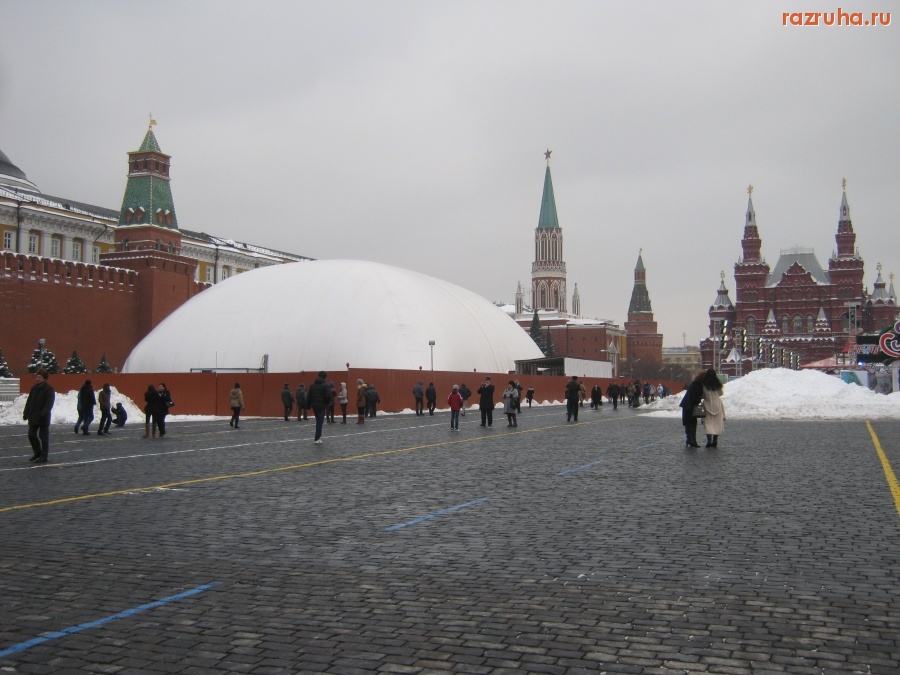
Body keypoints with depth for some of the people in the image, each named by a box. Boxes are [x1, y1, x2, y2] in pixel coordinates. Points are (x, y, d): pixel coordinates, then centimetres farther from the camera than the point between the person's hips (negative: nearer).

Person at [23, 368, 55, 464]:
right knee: (31, 435, 10)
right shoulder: (34, 388, 12)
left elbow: (49, 403, -17)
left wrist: (43, 414, -27)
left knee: (44, 437, -2)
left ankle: (44, 457, 3)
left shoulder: (49, 389, -8)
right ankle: (37, 453, 26)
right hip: (33, 417, 7)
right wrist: (26, 413, 8)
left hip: (43, 418, -7)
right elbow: (29, 401, 15)